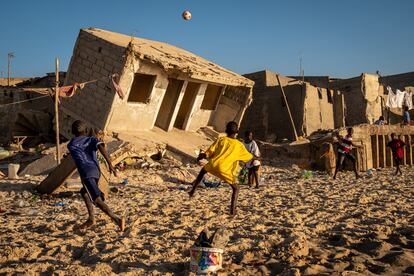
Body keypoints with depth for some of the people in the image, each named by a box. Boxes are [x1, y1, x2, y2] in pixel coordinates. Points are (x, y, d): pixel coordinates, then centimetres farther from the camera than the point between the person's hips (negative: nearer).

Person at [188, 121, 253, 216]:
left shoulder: (221, 140, 11)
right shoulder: (239, 145, 10)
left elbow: (208, 154, 6)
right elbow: (249, 157, 21)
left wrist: (199, 157, 24)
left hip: (213, 165, 2)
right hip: (224, 170, -2)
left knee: (203, 170, 38)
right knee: (236, 189, 19)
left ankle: (192, 191, 35)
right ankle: (233, 210, 6)